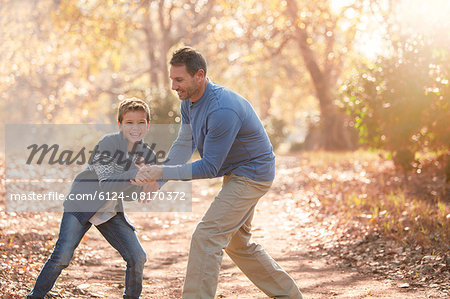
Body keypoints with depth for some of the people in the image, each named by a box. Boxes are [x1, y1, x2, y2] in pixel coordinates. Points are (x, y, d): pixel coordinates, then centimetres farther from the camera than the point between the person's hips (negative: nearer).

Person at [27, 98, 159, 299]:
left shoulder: (147, 155, -3)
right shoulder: (108, 142, -19)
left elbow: (130, 194, -4)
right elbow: (106, 184, -27)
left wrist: (146, 187, -25)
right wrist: (133, 176, -41)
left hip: (111, 211, 5)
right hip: (82, 205, -5)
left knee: (137, 258, -4)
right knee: (62, 255, -16)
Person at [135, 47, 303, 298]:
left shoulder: (223, 110, -33)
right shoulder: (189, 101, -3)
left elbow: (209, 167, -29)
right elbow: (184, 144, 5)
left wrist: (164, 172, -30)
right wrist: (157, 179, -7)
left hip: (252, 174, -10)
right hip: (236, 174, 11)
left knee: (206, 237, -18)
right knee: (238, 243, 21)